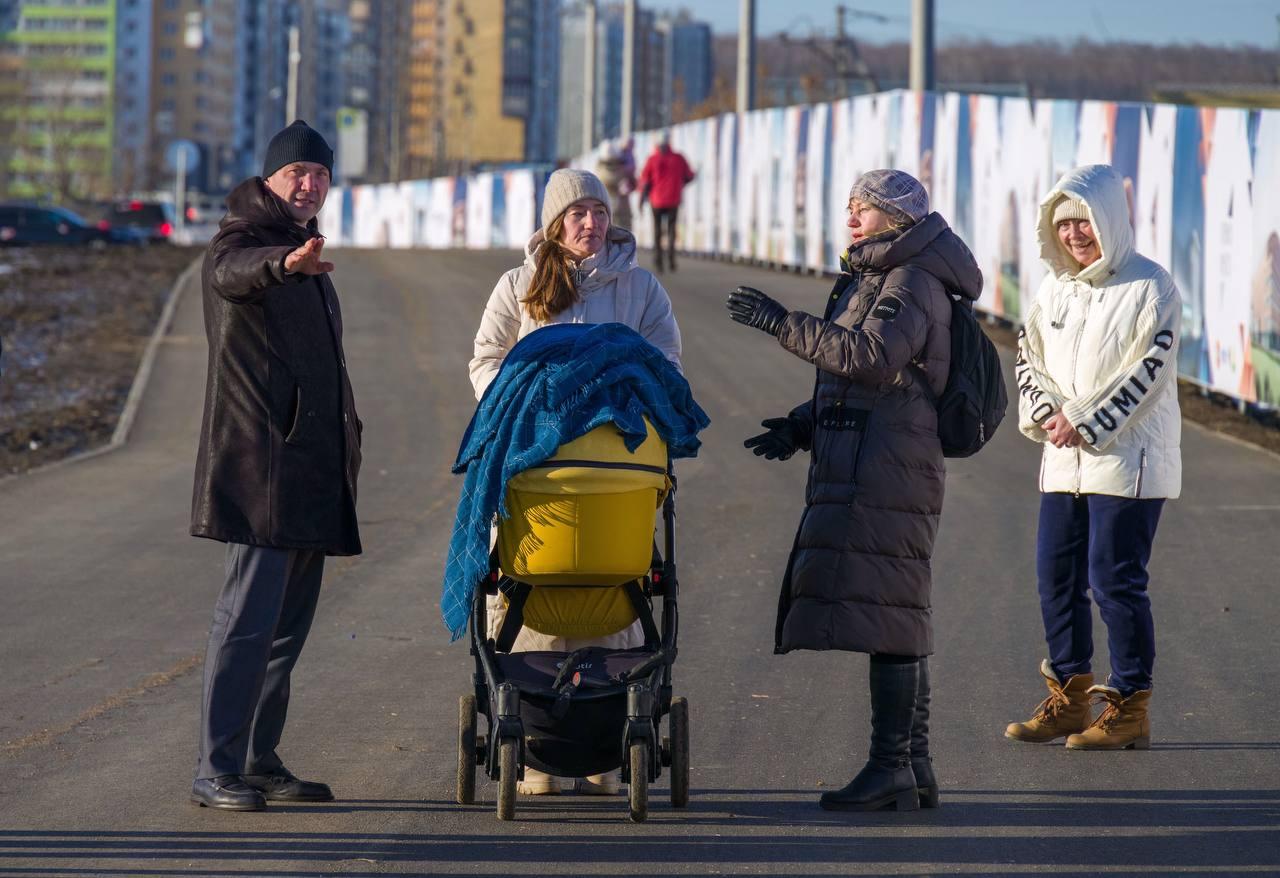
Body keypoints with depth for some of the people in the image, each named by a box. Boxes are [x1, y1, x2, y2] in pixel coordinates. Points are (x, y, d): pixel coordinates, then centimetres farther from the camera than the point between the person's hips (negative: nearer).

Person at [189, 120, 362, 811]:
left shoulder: (307, 259, 22)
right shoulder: (240, 244, -6)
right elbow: (235, 273, -33)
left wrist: (347, 438, 27)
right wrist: (285, 263, -55)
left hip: (310, 468, 9)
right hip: (260, 463, -9)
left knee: (289, 623, 11)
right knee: (248, 618, -14)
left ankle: (260, 761, 17)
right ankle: (215, 772, -14)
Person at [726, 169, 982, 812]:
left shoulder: (913, 283, -9)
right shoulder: (869, 280, 23)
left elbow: (872, 356, -24)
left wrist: (782, 323, -22)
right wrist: (800, 426, 12)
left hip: (886, 472, -11)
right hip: (857, 470, 11)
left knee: (883, 614, -12)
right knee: (895, 620, 10)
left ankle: (890, 767, -12)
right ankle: (913, 769, 13)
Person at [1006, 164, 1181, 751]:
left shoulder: (1150, 289, -9)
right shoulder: (1056, 288, 12)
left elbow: (1147, 373, -14)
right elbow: (1028, 353, 13)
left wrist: (1084, 425, -16)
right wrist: (1046, 413, -6)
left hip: (1128, 460, -7)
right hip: (1064, 461, 7)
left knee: (1115, 581, -7)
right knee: (1056, 579, 8)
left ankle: (1130, 710, 2)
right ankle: (1068, 699, 19)